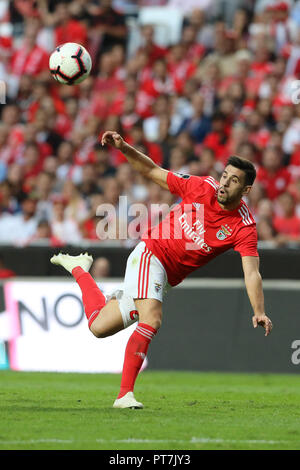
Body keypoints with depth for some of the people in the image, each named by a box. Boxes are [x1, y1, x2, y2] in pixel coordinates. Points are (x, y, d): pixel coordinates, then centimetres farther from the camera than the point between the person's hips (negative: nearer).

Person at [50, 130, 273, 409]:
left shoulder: (244, 227, -14)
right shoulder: (201, 187, -11)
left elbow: (252, 273, -22)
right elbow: (152, 172, 0)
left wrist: (259, 312, -37)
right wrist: (124, 148, -13)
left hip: (167, 278, 3)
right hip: (150, 252, -3)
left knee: (100, 327, 5)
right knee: (151, 320, -29)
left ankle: (79, 267, 33)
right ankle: (125, 394, -20)